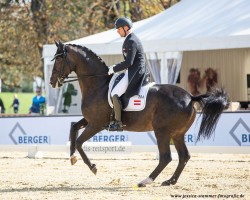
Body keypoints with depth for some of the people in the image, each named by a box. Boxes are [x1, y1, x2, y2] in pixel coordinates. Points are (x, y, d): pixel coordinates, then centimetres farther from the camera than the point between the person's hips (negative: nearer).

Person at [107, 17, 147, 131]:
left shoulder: (131, 41, -18)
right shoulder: (131, 39, 16)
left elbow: (128, 62, -24)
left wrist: (114, 69, -15)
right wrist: (117, 68, 13)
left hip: (134, 73, -11)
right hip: (132, 71, 11)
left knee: (114, 94, -16)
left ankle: (118, 123, -13)